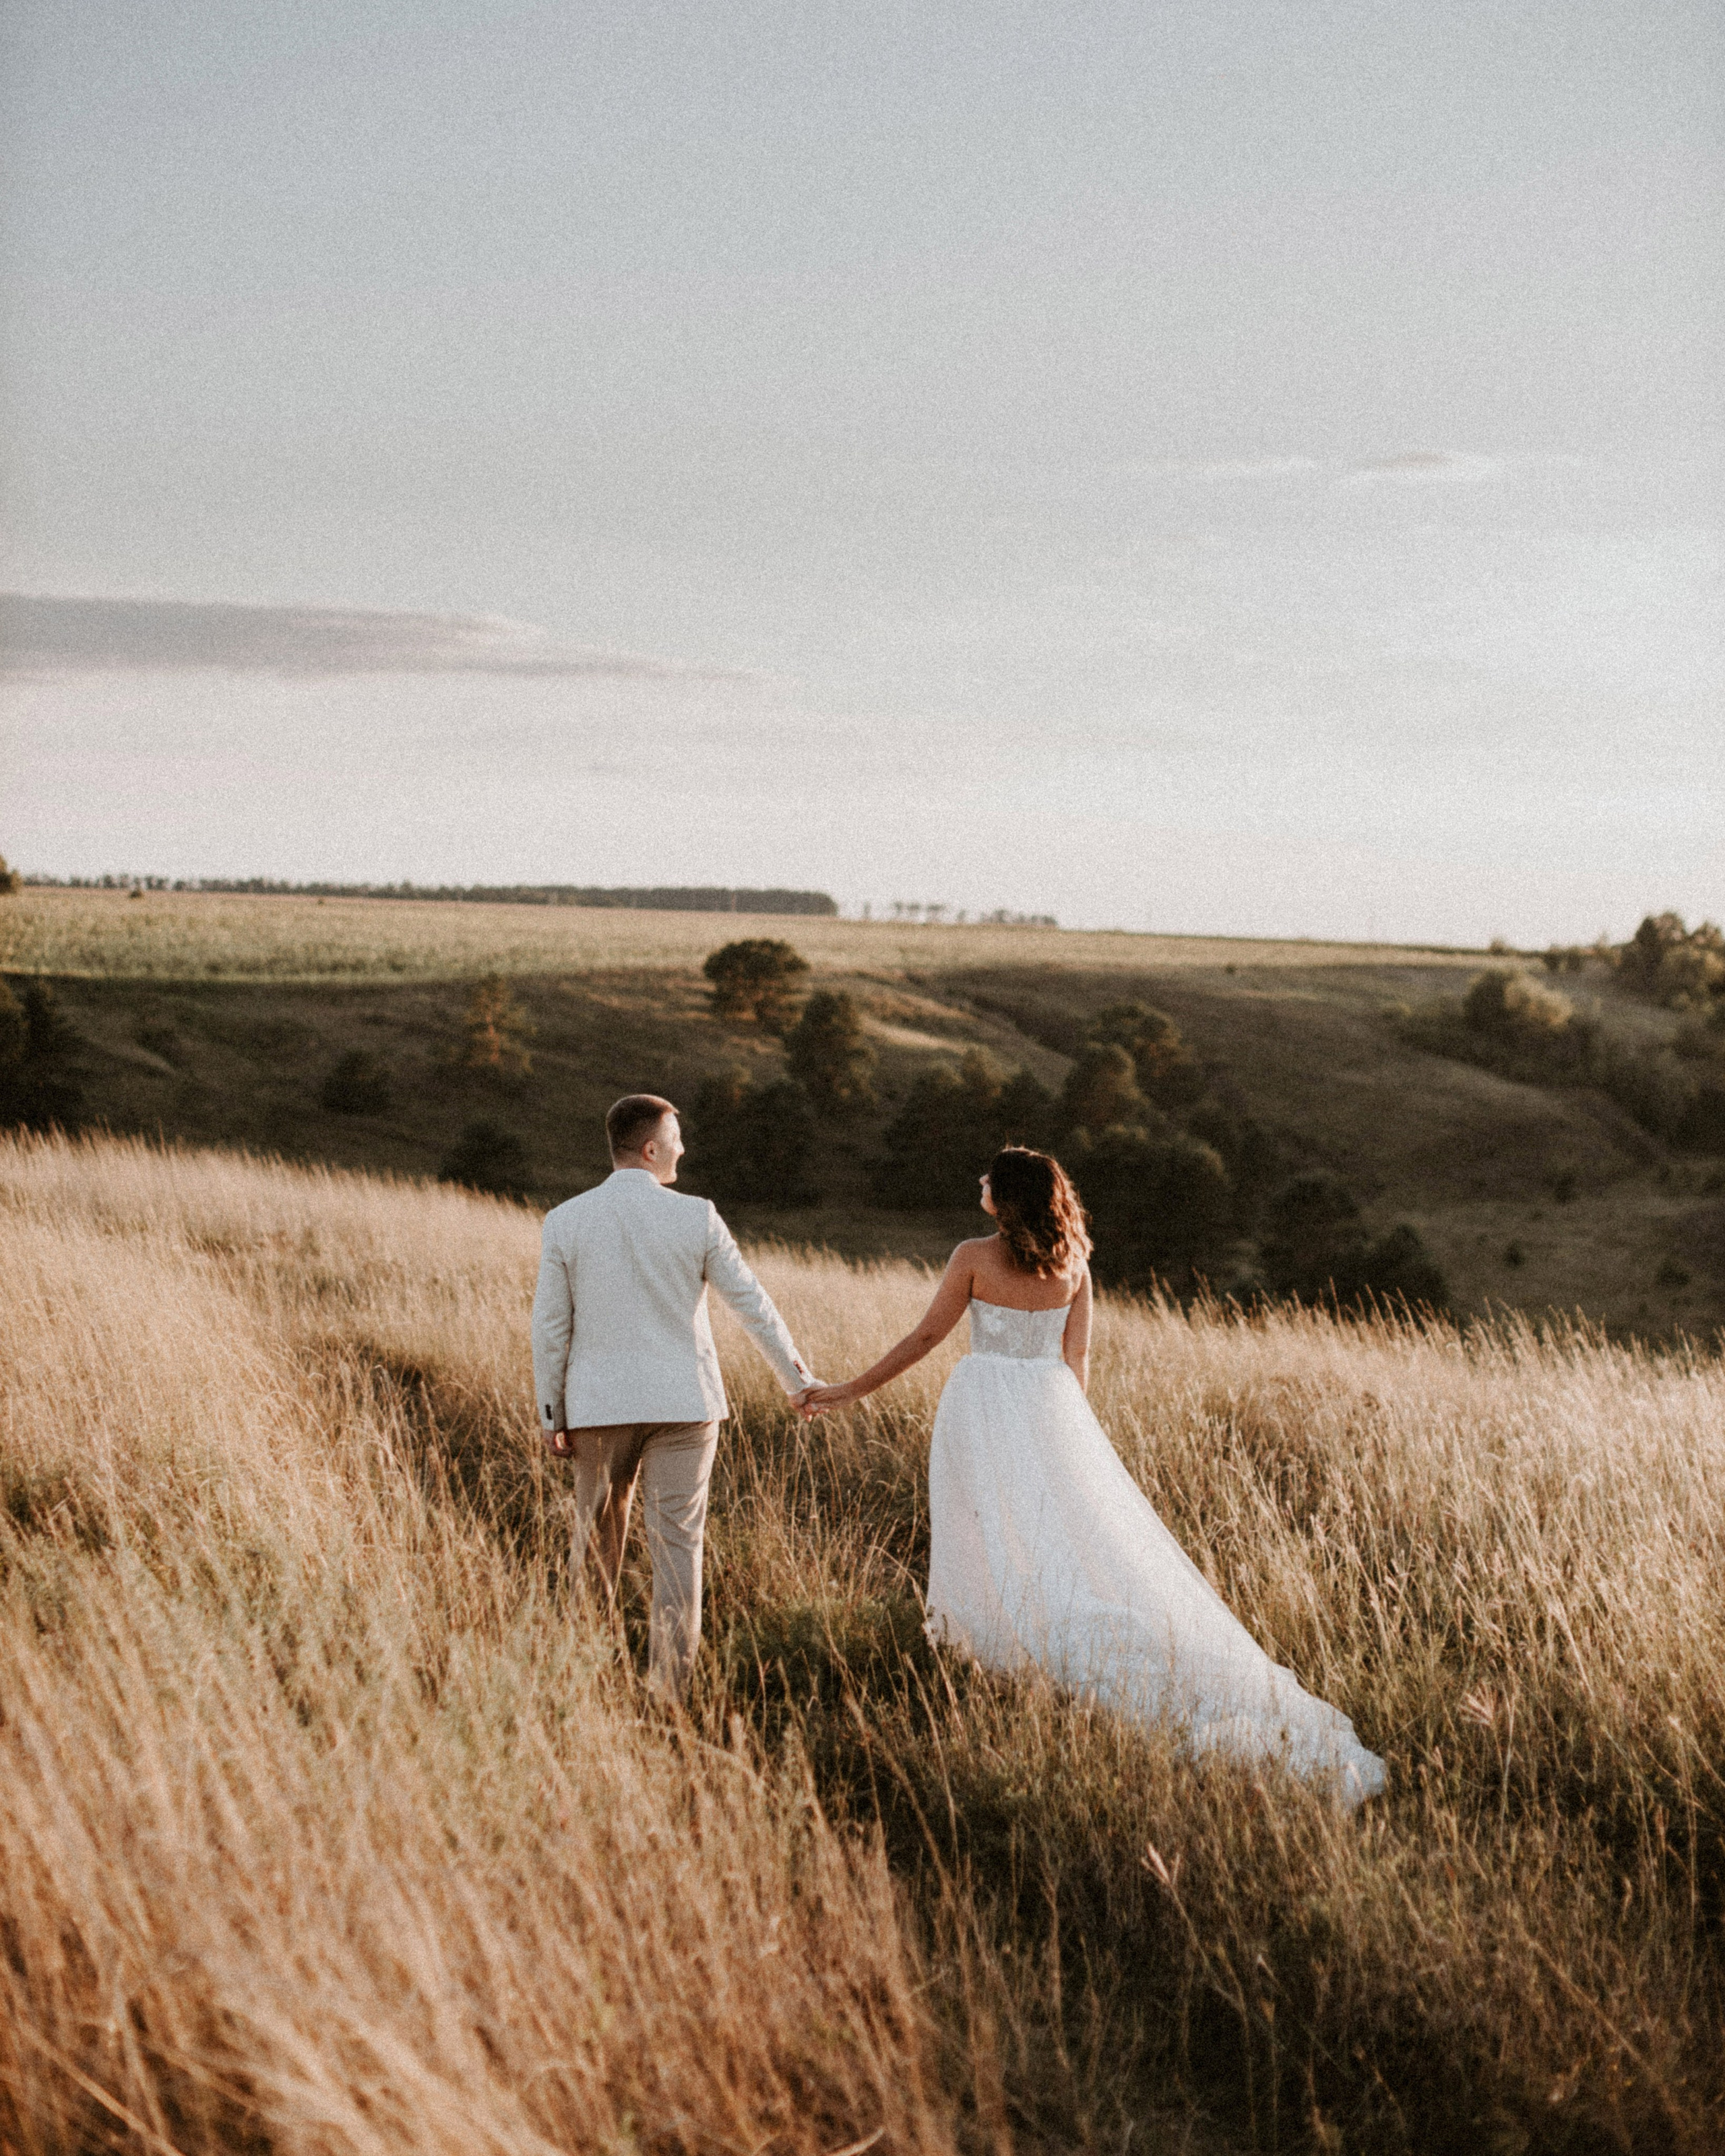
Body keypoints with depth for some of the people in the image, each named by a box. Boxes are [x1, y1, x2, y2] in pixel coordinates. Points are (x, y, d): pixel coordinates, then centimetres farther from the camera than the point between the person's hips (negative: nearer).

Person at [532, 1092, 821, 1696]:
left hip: (599, 1406, 1)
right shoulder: (695, 1218, -7)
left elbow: (550, 1327, -2)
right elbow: (753, 1304, 0)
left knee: (597, 1539, 15)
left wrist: (551, 1416, 6)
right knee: (677, 1544, 2)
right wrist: (797, 1380, 12)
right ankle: (668, 1685, -1)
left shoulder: (565, 1222, -5)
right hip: (683, 1402, -1)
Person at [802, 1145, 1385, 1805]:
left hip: (984, 1406, -4)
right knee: (1090, 1539, 6)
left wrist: (851, 1391, 3)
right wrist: (1066, 1431, 17)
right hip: (1049, 1407, 4)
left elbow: (925, 1336, -5)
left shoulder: (973, 1258, -10)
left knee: (994, 1550, 4)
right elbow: (1078, 1361, 6)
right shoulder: (1072, 1263, 2)